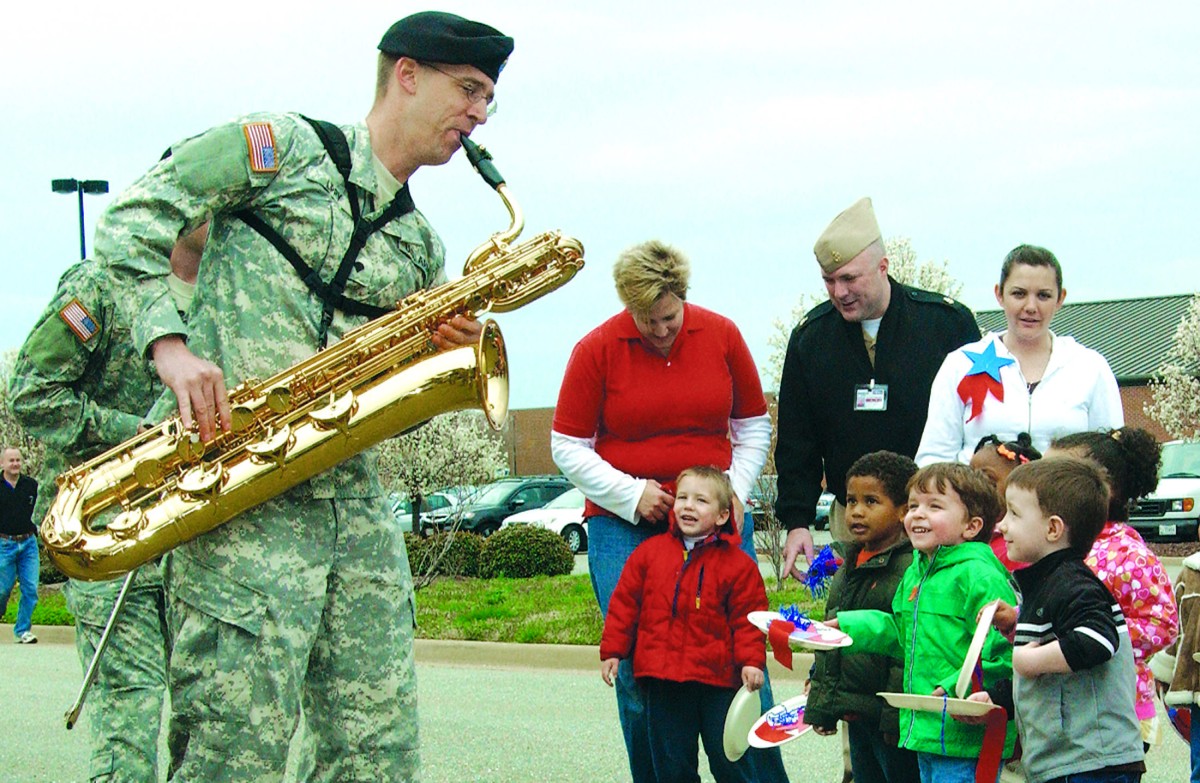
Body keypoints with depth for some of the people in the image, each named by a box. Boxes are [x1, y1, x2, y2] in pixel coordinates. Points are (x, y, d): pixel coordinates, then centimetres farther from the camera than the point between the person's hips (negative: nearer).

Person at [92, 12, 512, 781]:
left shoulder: (420, 247, 23)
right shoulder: (283, 147, 3)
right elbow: (132, 217, -1)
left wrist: (440, 356, 3)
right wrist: (170, 343, -16)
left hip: (354, 499, 7)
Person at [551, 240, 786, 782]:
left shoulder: (721, 335, 5)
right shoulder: (597, 349, -1)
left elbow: (753, 426, 15)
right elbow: (568, 448, 2)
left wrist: (736, 491, 0)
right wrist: (632, 494, -9)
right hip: (624, 527, -1)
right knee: (637, 673, -6)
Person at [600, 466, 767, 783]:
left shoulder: (737, 564, -1)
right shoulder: (649, 552, 6)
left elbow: (748, 617, 1)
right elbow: (624, 603, 10)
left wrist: (752, 661, -9)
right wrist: (612, 651, 7)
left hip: (717, 680, -2)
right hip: (662, 679, 2)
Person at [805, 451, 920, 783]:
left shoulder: (911, 569, -15)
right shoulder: (849, 566, 14)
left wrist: (896, 713, -22)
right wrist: (820, 705, 19)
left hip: (889, 716, -9)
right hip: (855, 715, 9)